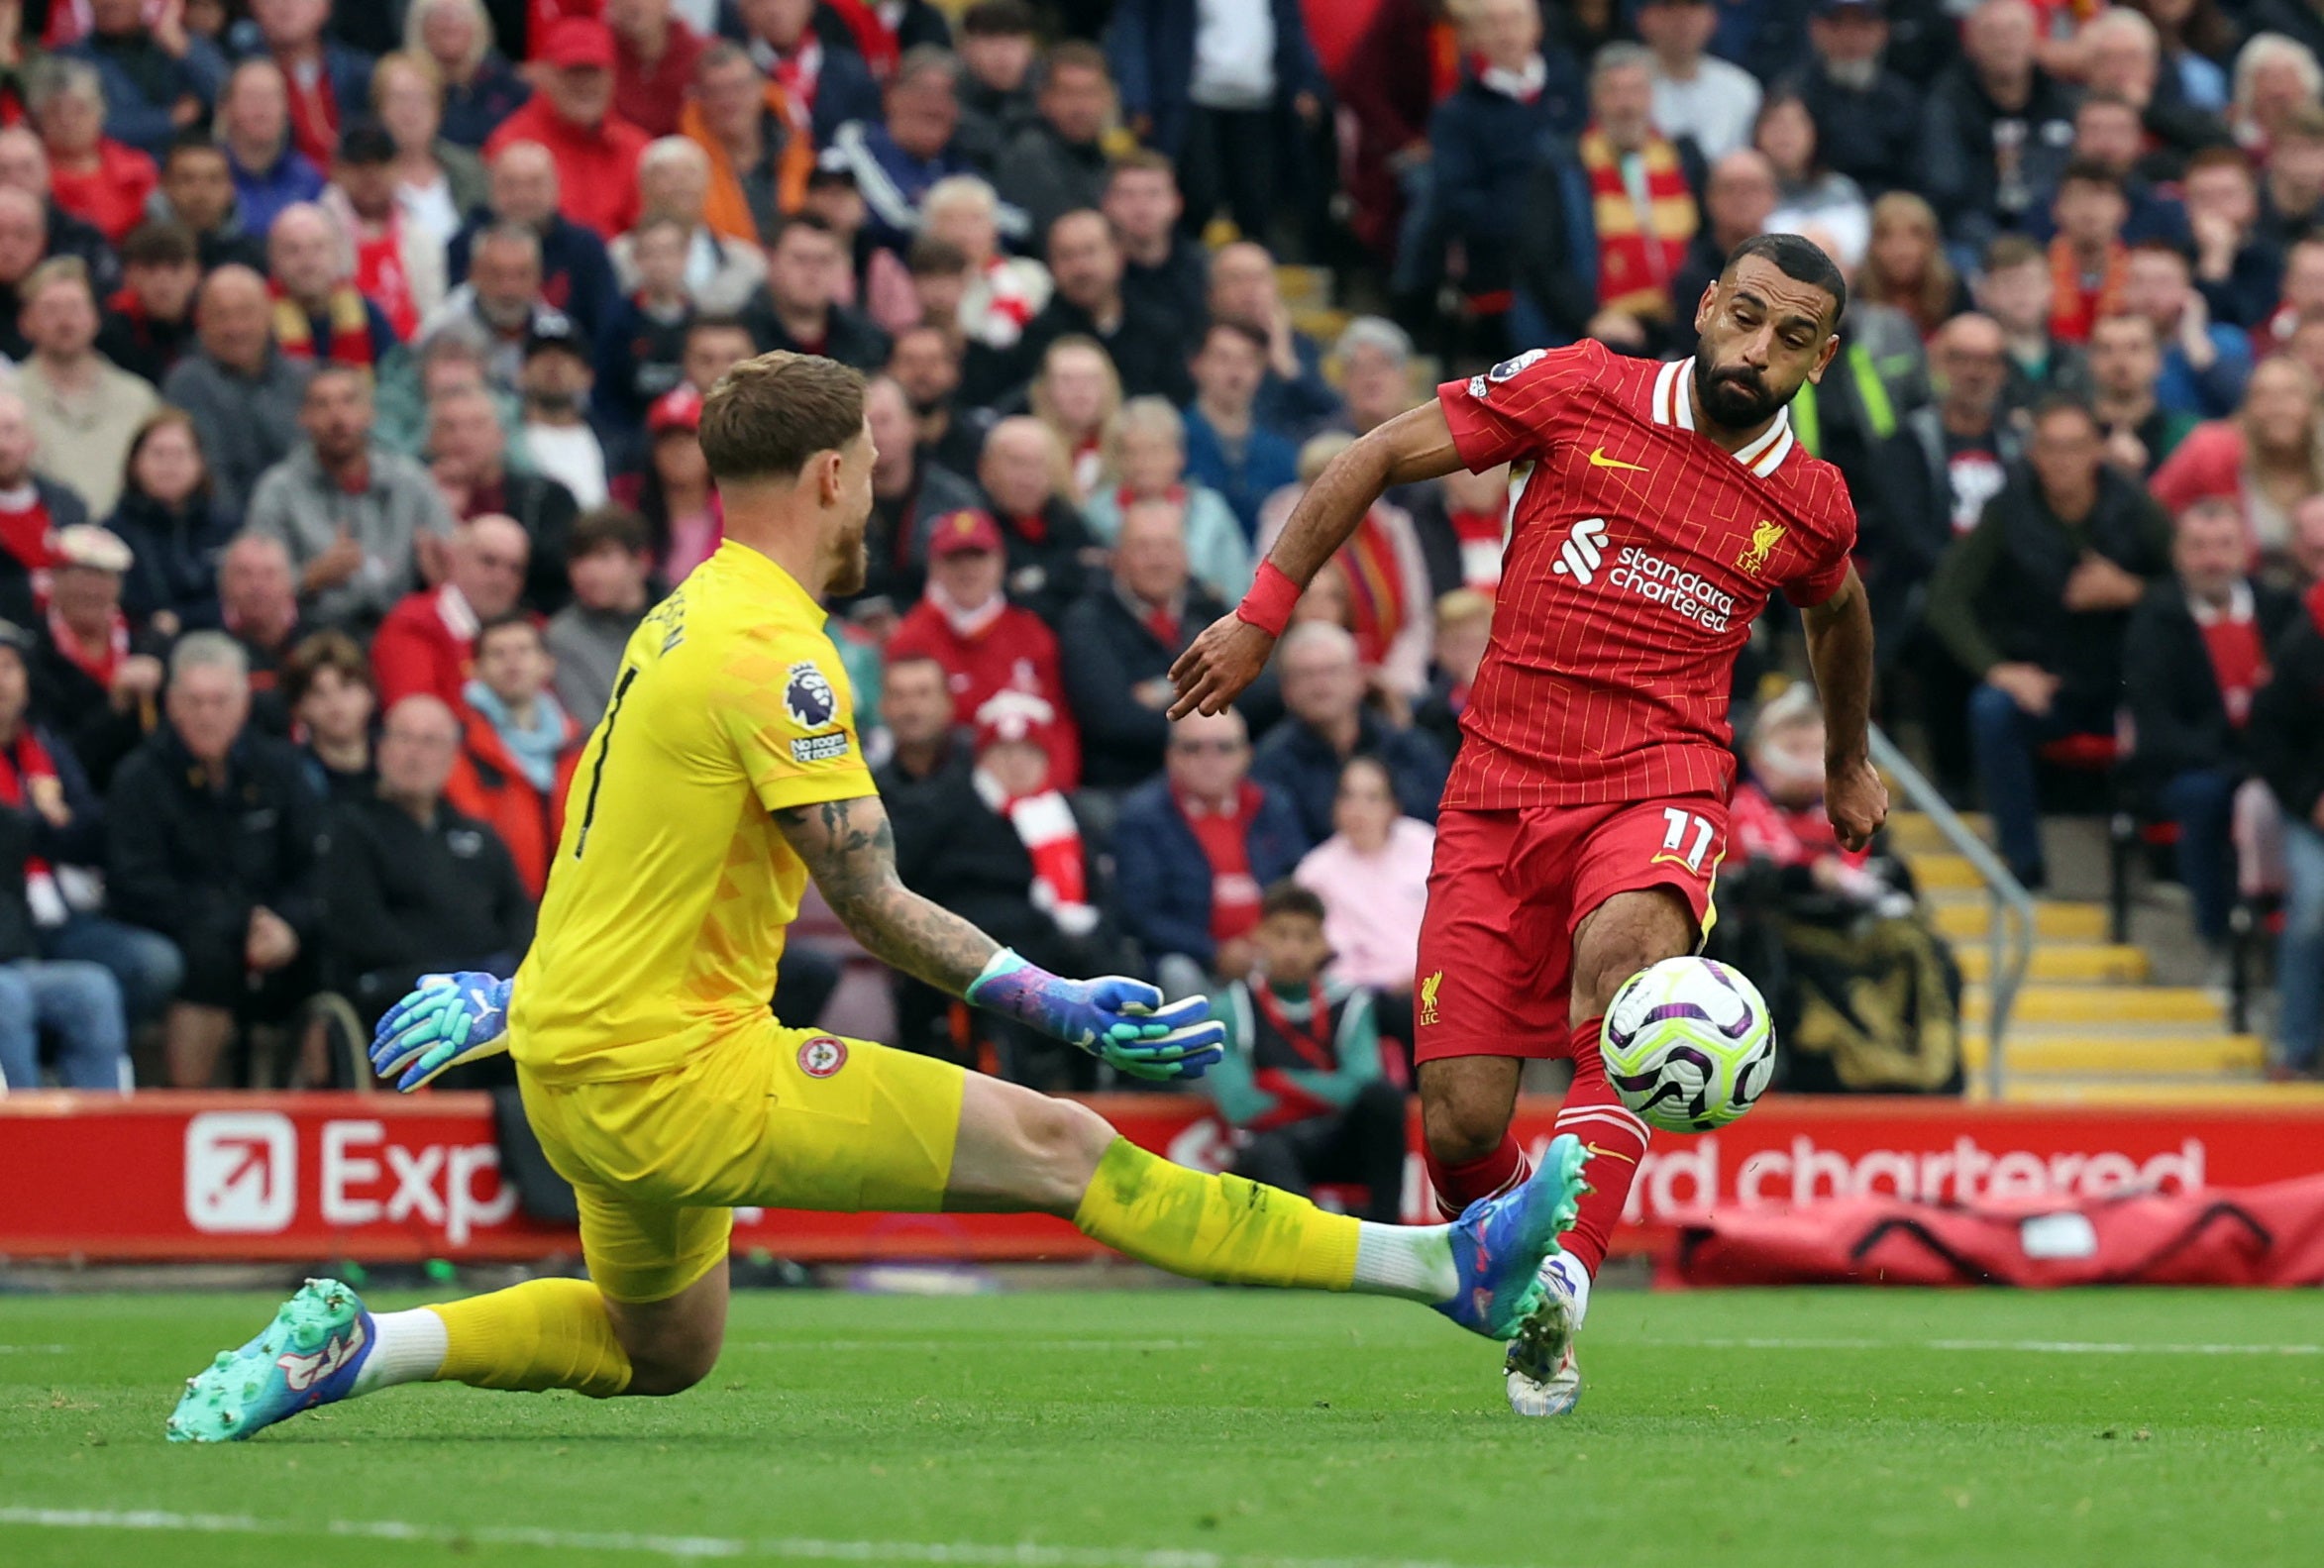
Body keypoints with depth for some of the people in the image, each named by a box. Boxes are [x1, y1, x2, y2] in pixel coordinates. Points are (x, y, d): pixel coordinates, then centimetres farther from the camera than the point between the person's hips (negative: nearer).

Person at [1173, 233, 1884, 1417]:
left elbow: (1836, 611, 32)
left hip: (1658, 785, 0)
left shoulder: (1811, 507, 7)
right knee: (1460, 1128, -7)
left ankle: (1567, 1278, -46)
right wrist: (1263, 616, 3)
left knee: (1627, 945, -38)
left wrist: (1848, 763, 44)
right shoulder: (1578, 391, 0)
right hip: (1501, 786, 1)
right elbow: (1379, 459, 7)